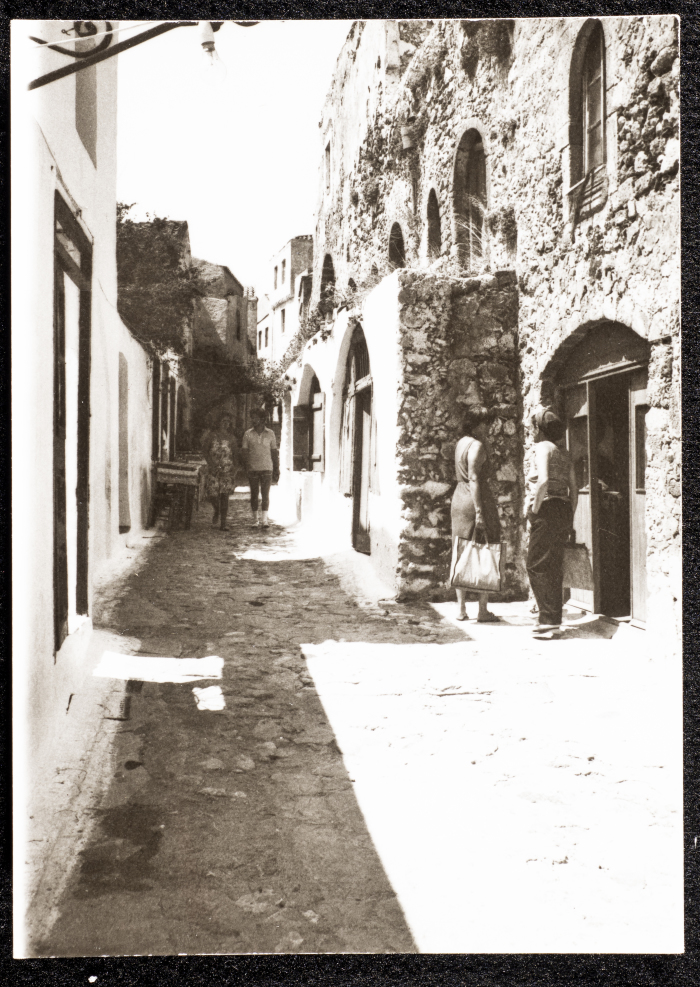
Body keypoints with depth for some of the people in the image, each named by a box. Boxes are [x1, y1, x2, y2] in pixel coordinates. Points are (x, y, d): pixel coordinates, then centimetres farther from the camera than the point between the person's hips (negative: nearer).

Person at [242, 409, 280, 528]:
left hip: (267, 468, -1)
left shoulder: (270, 433, 5)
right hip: (252, 469, 1)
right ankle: (255, 519, 11)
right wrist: (246, 466, -10)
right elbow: (244, 451, 3)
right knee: (254, 494, 4)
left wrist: (276, 470, 6)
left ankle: (264, 519, -3)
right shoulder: (248, 434, 4)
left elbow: (274, 452, 9)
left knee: (265, 494, -4)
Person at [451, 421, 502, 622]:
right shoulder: (477, 445, -12)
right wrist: (479, 511, -22)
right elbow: (473, 479, -20)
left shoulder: (460, 442, 13)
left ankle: (461, 609, 10)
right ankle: (483, 611, -3)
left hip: (459, 499, 9)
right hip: (479, 500, -9)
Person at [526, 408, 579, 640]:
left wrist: (534, 510, -15)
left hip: (548, 510, -8)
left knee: (536, 566, -3)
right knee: (554, 567, 12)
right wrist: (570, 520, 19)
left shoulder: (543, 447, -6)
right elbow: (574, 489, 16)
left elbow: (543, 480, -21)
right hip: (564, 511, 8)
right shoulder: (565, 454, 17)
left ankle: (549, 621, -5)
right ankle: (553, 621, 16)